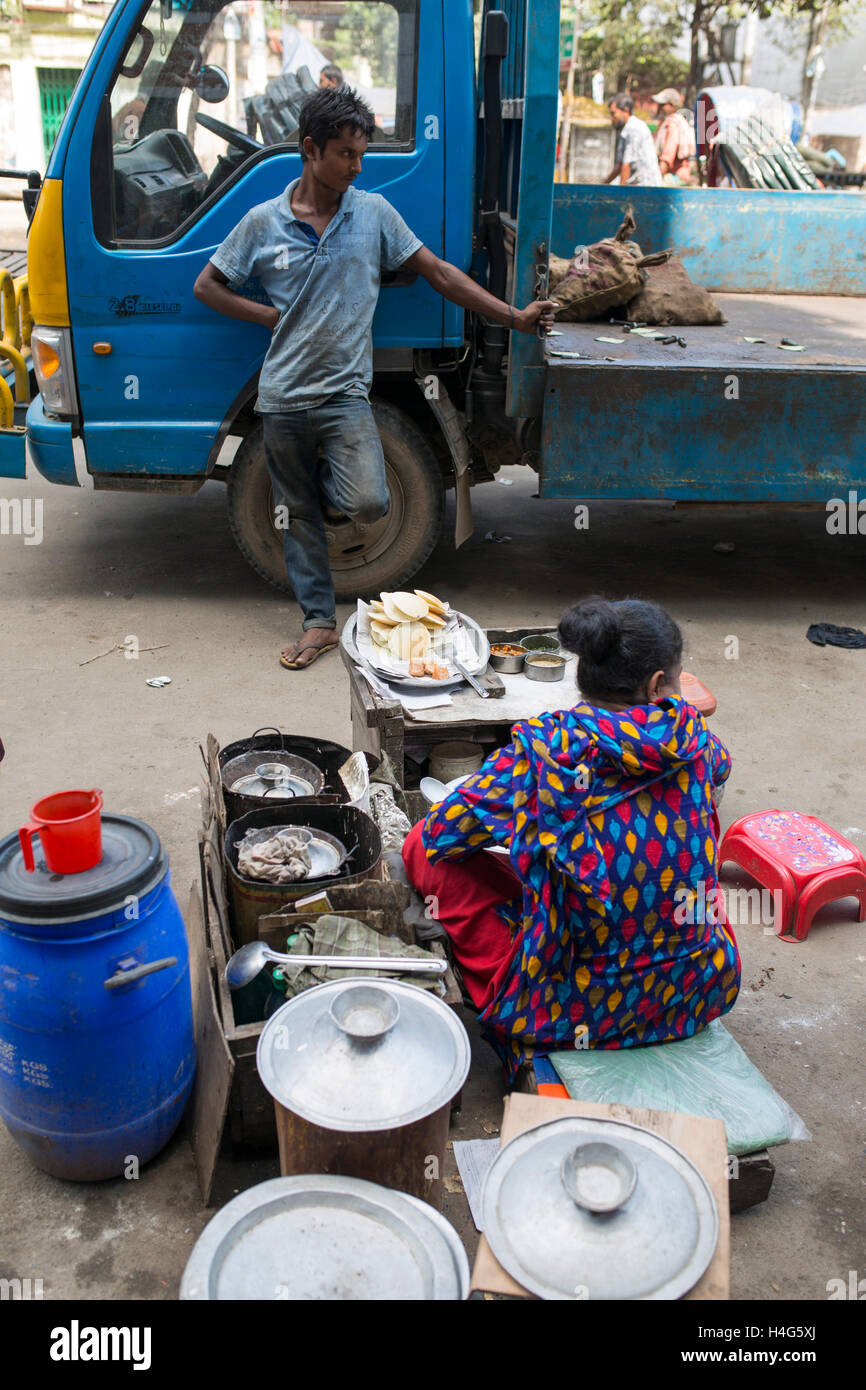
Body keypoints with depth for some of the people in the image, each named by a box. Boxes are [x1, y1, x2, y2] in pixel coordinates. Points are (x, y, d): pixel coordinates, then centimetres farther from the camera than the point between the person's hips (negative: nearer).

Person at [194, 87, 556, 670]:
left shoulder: (373, 212, 3)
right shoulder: (264, 222, 1)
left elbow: (439, 273, 5)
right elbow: (208, 285, 10)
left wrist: (514, 316, 1)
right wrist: (272, 316, -3)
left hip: (345, 392, -1)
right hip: (283, 396, 1)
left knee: (368, 503, -19)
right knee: (298, 514, 7)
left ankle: (327, 475, 16)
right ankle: (320, 621, 19)